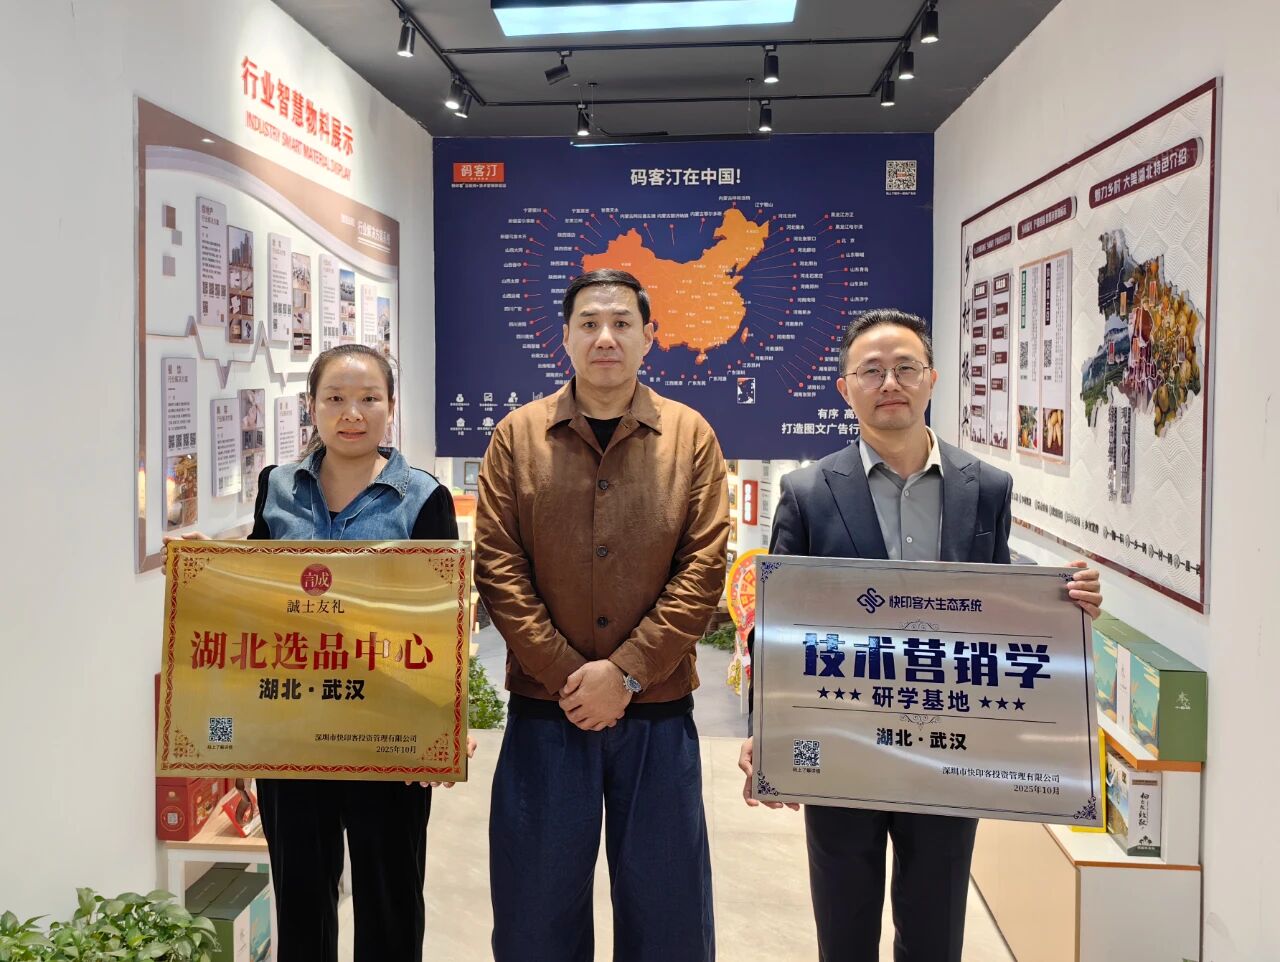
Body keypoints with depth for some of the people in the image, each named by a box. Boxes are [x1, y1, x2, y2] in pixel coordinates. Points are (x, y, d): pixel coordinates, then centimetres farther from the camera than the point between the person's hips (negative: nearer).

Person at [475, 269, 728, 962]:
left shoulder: (690, 436, 3)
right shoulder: (518, 436, 4)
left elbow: (704, 566, -5)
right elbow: (497, 567, -2)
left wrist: (626, 672, -13)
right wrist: (566, 675, -11)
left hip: (658, 713, 0)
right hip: (544, 711, 1)